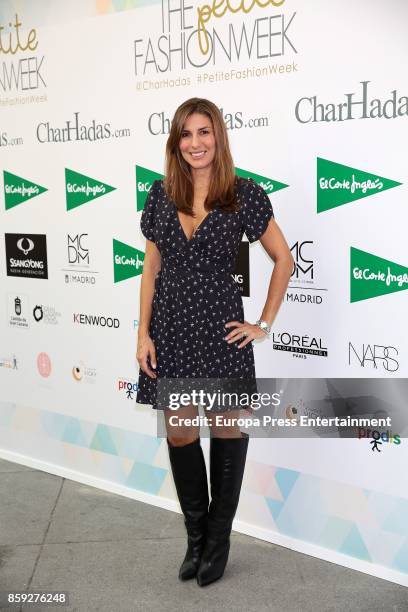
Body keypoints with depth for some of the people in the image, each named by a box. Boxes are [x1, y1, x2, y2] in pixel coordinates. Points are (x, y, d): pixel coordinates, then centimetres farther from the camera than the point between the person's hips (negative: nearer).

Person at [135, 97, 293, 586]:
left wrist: (264, 323, -3)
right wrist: (143, 332, 1)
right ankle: (195, 537, 29)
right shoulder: (161, 194, 4)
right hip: (170, 328, 3)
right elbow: (151, 267, 7)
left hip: (220, 328, -3)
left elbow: (283, 258, 1)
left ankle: (218, 538, 28)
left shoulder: (244, 195, -6)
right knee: (178, 434, 9)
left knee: (226, 431, 8)